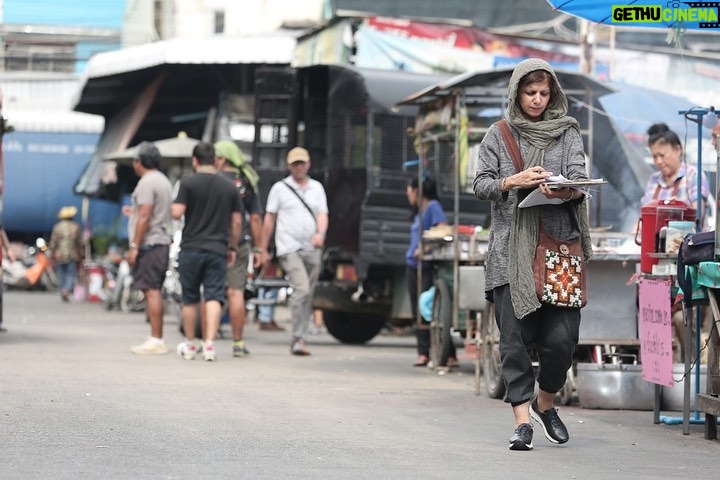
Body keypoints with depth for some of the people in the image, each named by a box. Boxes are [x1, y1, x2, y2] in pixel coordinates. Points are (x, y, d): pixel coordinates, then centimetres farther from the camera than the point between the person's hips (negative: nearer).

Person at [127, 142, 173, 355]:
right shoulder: (163, 180, 19)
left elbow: (145, 217, -19)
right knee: (154, 291, 13)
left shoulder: (147, 182, -12)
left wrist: (134, 246, -19)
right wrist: (135, 212, 39)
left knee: (151, 290, -11)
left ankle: (156, 340, -15)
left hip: (149, 244, -10)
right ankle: (157, 339, 15)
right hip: (161, 242, 10)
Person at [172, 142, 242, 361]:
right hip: (218, 250, 2)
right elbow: (237, 222, 8)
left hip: (191, 248, -1)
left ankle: (189, 345, 20)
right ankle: (209, 344, -17)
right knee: (214, 297, -3)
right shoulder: (229, 186, 5)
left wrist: (173, 207, 10)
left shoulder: (188, 182, -5)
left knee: (189, 299, 10)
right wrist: (232, 247, 17)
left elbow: (177, 213, -13)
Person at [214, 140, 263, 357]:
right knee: (236, 293, 3)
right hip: (240, 245, 2)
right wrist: (257, 248, 13)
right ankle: (238, 343, 3)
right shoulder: (247, 183, 5)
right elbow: (255, 218, 7)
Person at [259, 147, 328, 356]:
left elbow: (322, 215, 5)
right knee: (302, 289, -21)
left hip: (312, 250, 5)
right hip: (289, 249, -5)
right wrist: (263, 250, 4)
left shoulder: (317, 188, 15)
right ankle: (299, 339, -21)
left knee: (307, 297, 6)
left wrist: (321, 233, -17)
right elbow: (269, 220, 6)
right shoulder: (280, 188, 5)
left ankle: (298, 340, 15)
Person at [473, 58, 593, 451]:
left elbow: (580, 179, 0)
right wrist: (513, 182, -12)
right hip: (510, 248, 0)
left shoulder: (567, 132, 11)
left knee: (561, 336, -6)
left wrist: (565, 191, -22)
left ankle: (545, 403, 19)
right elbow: (480, 184, 7)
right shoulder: (498, 135, 11)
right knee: (515, 337, -5)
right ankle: (522, 421, -2)